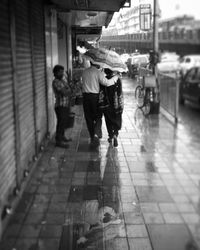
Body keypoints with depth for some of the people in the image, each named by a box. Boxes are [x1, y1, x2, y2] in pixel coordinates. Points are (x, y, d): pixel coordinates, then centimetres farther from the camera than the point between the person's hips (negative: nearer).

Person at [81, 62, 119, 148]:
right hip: (95, 96, -4)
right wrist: (116, 77, -5)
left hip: (85, 95, 4)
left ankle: (92, 138, 15)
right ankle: (95, 134, -15)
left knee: (88, 118, 10)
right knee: (98, 117, 8)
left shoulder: (84, 72, 9)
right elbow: (106, 83, -17)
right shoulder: (98, 72, -8)